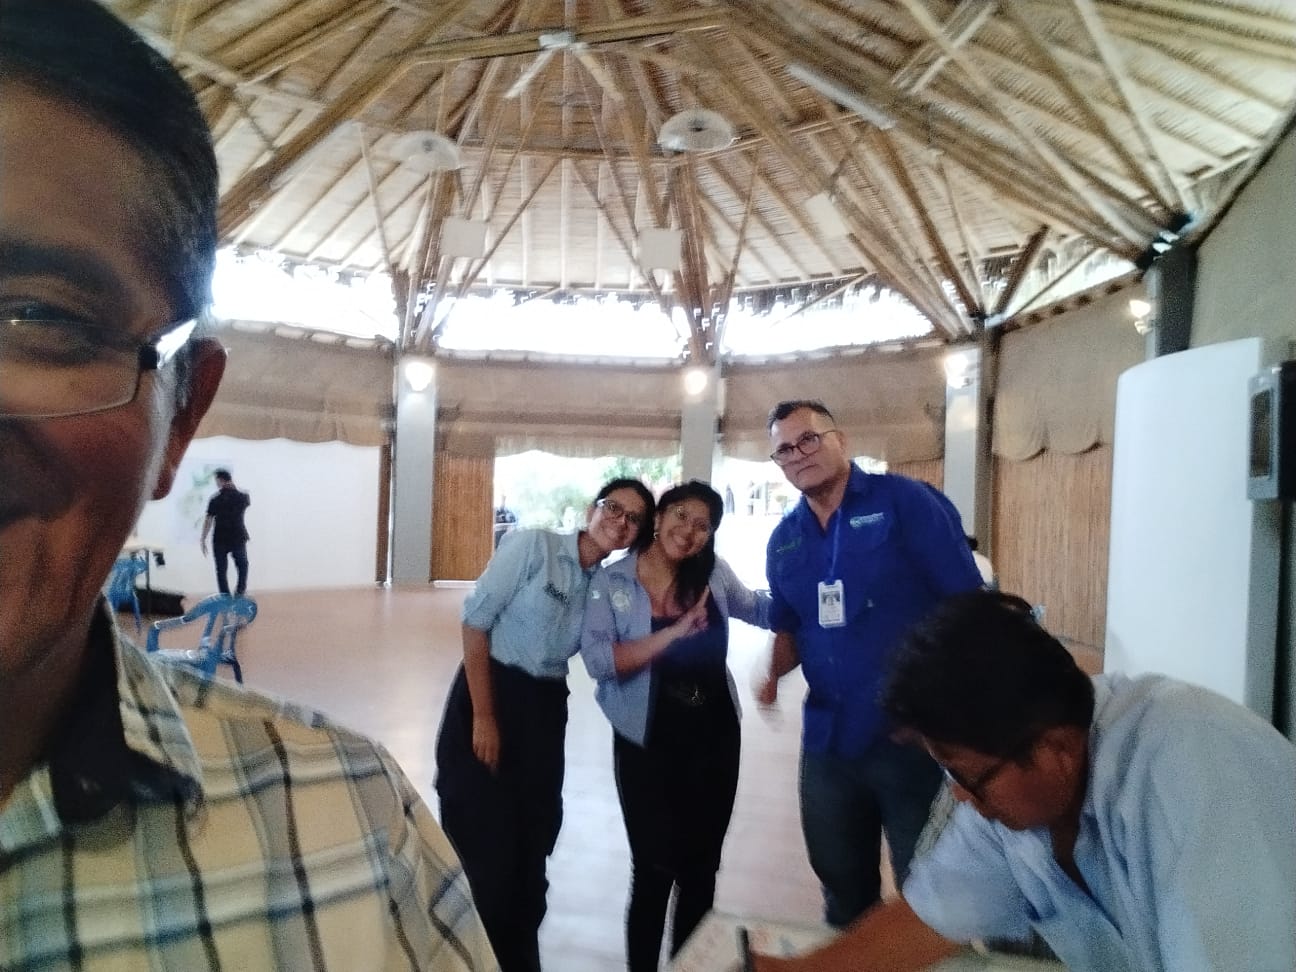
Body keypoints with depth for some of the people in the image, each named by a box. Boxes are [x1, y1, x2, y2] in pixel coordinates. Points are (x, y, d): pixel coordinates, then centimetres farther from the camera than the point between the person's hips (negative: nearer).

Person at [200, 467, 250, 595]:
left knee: (221, 570, 9)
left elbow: (208, 521, -11)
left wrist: (203, 540, -4)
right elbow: (248, 501, 23)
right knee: (242, 566, 22)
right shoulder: (241, 497, -3)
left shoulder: (215, 500, -10)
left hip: (220, 540, -2)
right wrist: (235, 487, 16)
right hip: (238, 538, 2)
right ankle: (240, 593, 11)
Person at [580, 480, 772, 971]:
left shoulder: (714, 574, -1)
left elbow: (761, 610, 16)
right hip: (648, 742, -3)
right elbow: (597, 660, -21)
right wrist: (674, 632, -26)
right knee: (655, 869, 6)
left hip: (715, 736, 4)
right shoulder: (612, 580, -10)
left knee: (701, 867, 17)